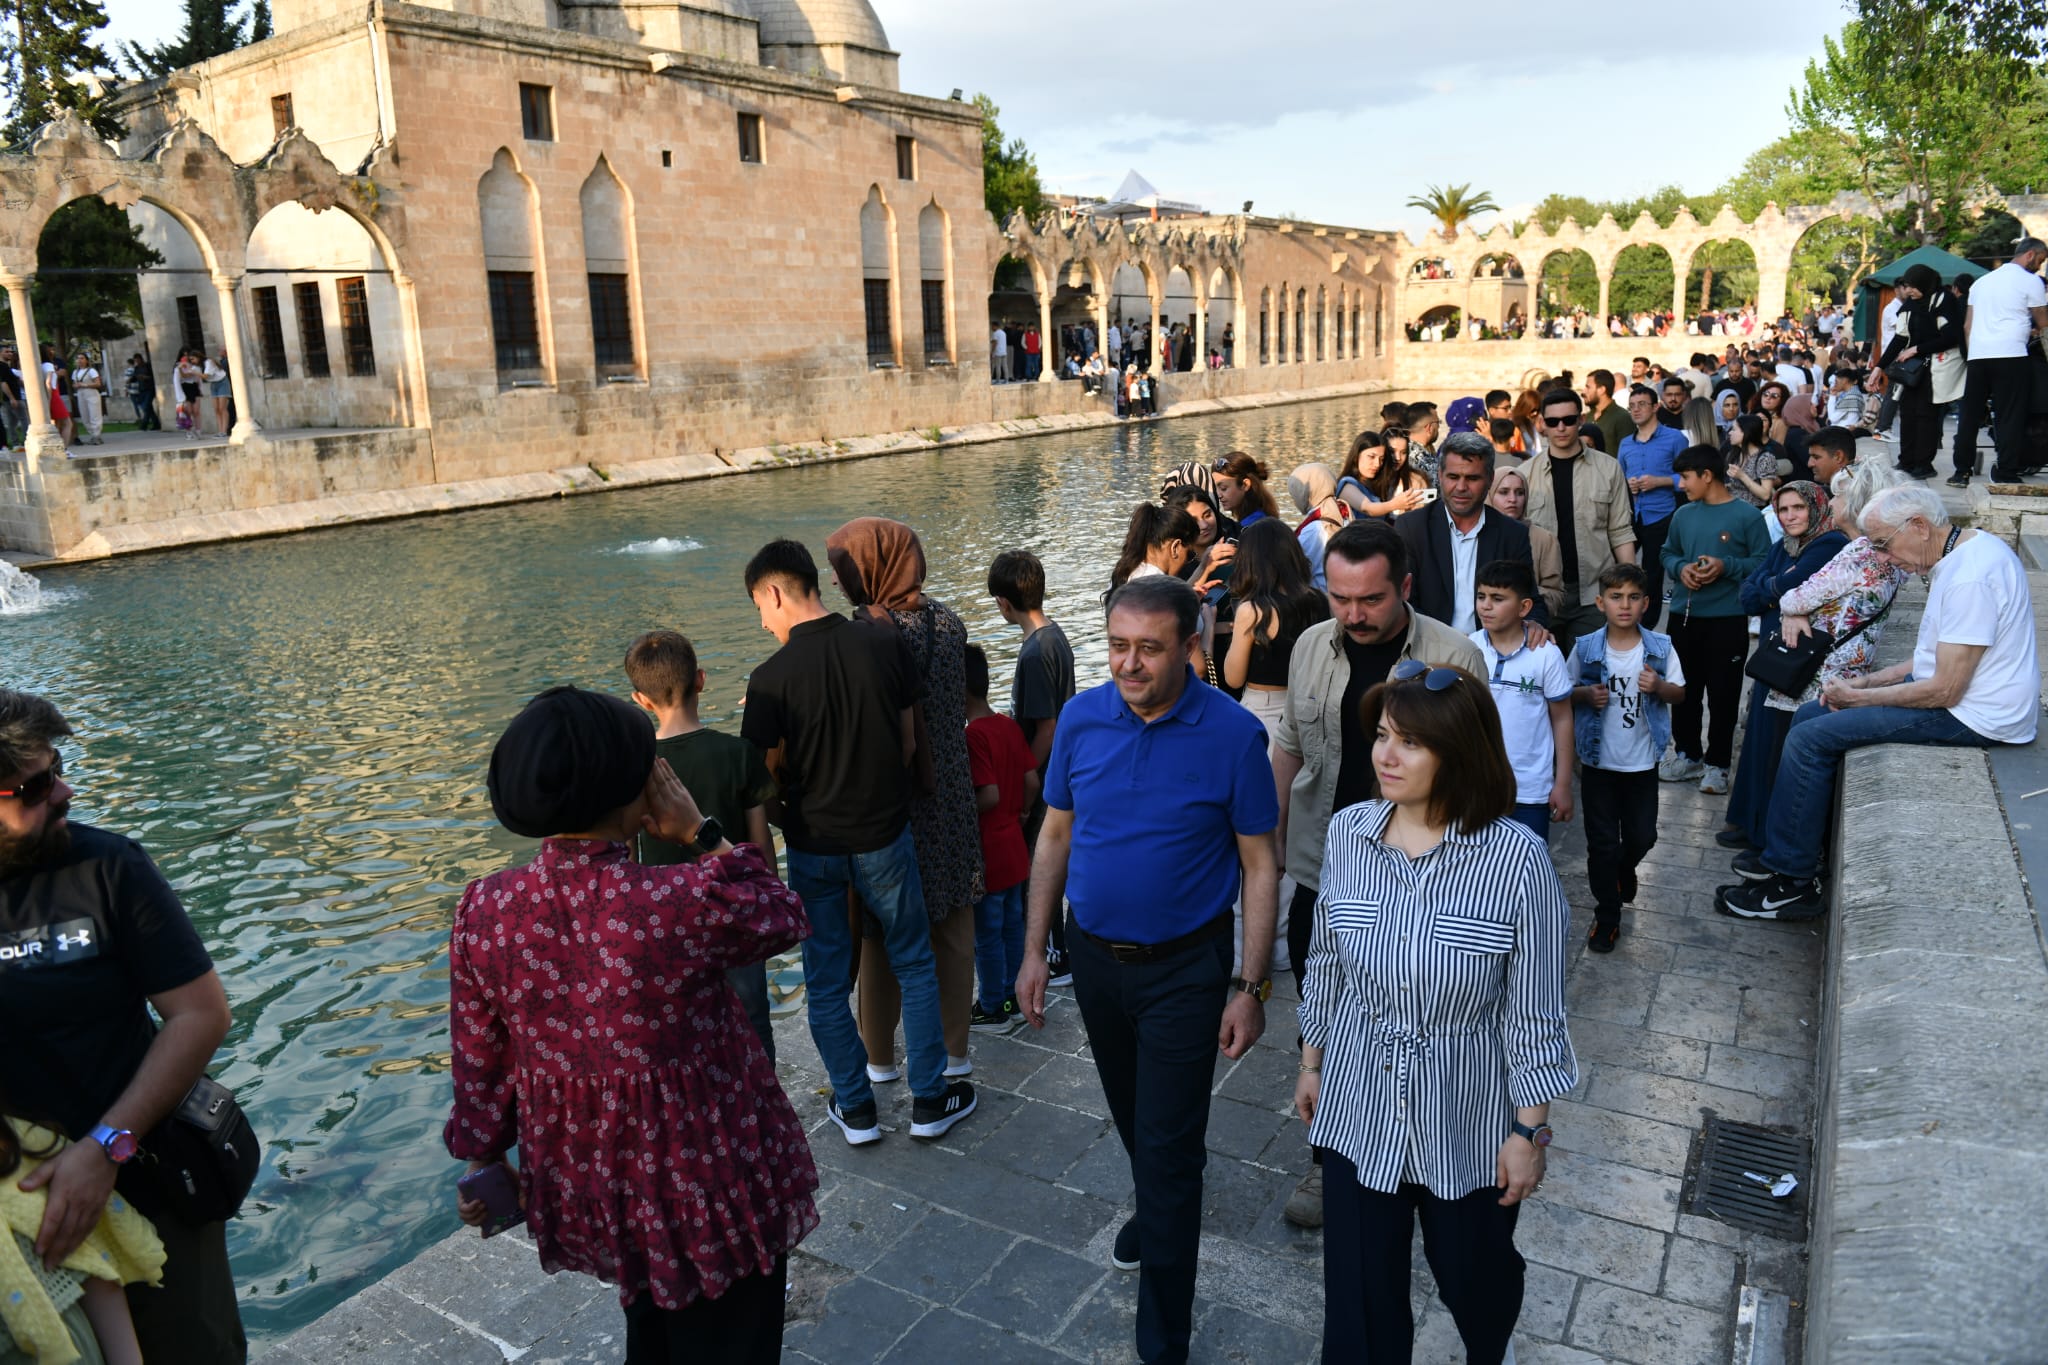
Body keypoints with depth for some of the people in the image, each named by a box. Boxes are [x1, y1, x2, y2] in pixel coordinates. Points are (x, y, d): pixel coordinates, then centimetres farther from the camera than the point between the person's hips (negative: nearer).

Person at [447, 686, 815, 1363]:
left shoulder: (484, 910, -15)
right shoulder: (687, 902, -31)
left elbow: (480, 1068, -2)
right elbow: (785, 916, -9)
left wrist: (483, 1167, 14)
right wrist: (702, 832, -6)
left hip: (584, 1185, 5)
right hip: (709, 1184, -5)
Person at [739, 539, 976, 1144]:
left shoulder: (770, 678, -18)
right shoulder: (887, 646, -9)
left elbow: (768, 777, -11)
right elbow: (908, 743, 0)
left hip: (813, 845, -2)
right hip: (884, 834, 2)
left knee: (826, 983, 15)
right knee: (913, 965, 18)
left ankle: (856, 1109, 26)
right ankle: (929, 1099, 25)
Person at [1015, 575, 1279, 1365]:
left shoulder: (1233, 734, -18)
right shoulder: (1082, 718, -8)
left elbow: (1259, 865, -11)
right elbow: (1055, 837, 2)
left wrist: (1251, 988, -12)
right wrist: (1034, 952, 3)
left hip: (1184, 966, -4)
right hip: (1094, 955, 4)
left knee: (1169, 1148, 2)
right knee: (1131, 1115, 25)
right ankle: (1160, 1210, 55)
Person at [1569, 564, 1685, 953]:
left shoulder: (1660, 648, -5)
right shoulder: (1585, 648, -7)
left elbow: (1680, 693, 3)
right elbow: (1566, 693, 3)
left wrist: (1660, 687, -18)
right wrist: (1586, 695, -18)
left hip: (1642, 761, 1)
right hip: (1598, 760, -1)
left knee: (1642, 836, 12)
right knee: (1602, 842, 6)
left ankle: (1624, 869, 47)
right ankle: (1607, 917, 19)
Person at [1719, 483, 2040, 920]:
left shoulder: (1970, 576, -24)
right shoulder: (1958, 556, 9)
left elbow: (1944, 690, -24)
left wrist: (1858, 697, -11)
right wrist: (1865, 682, 4)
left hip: (1972, 716, -10)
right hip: (1953, 690, 10)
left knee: (1811, 737, -15)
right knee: (1810, 715, 9)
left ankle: (1792, 880, -5)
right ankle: (1789, 850, 13)